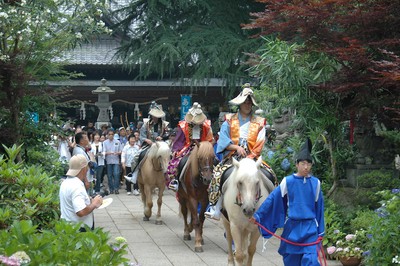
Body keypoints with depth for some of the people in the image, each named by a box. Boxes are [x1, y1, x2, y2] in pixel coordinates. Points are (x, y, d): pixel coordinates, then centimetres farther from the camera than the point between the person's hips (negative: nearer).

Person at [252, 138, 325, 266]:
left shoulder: (315, 183, 0)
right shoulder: (287, 182, -4)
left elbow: (319, 207, 7)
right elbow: (272, 199, 1)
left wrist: (320, 231, 9)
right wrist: (257, 215, -1)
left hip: (310, 228, 0)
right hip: (292, 227, 0)